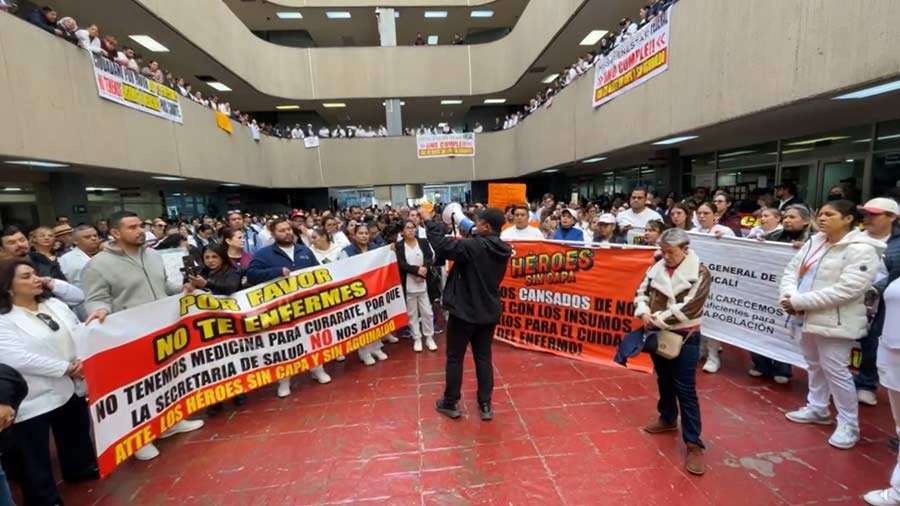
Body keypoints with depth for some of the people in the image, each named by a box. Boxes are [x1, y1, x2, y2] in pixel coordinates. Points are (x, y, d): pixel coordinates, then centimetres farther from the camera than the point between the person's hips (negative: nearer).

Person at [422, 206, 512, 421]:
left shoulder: (474, 246, -23)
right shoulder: (504, 249, -1)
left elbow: (441, 245, -22)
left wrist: (429, 220, -9)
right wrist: (473, 231, 10)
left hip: (464, 311, -6)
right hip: (489, 312, 6)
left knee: (455, 358, 11)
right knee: (484, 358, 17)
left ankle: (450, 403, 24)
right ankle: (485, 405, 24)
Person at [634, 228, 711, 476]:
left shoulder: (699, 272, -12)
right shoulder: (656, 268, 2)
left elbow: (689, 307, -19)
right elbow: (641, 292, 6)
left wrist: (659, 319, -19)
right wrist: (644, 312, -13)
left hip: (684, 337, -5)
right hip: (658, 334, 5)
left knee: (685, 389, -3)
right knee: (664, 380, 20)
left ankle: (693, 444, 7)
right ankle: (668, 419, 40)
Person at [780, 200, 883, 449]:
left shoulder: (861, 250, -15)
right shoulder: (814, 242, 7)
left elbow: (846, 289, -23)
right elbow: (791, 270, 5)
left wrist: (800, 301, -24)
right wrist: (789, 296, -13)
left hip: (834, 322, -7)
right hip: (807, 317, 7)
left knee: (835, 371, 2)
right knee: (814, 365, 20)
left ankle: (848, 424, 20)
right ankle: (817, 409, 38)